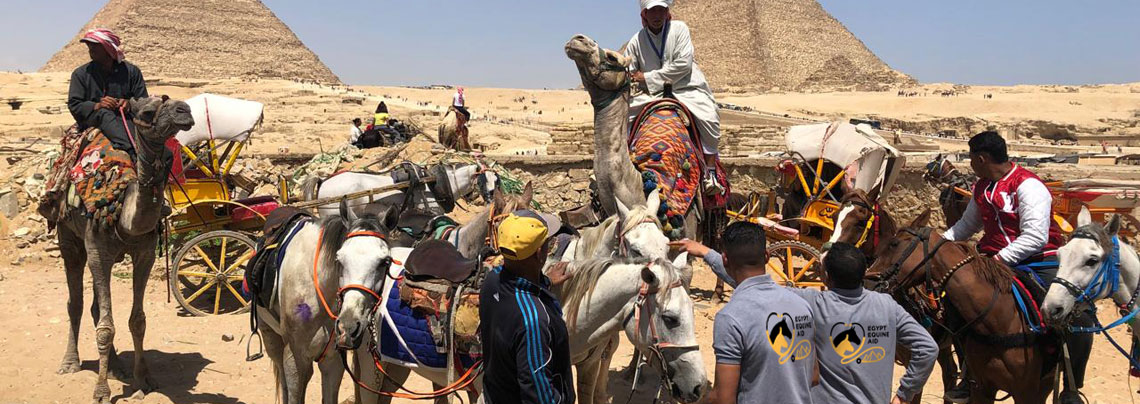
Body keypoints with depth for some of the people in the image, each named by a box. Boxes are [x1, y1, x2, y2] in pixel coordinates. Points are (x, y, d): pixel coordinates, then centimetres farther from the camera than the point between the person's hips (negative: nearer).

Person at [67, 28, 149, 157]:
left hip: (124, 119, 1)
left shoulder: (131, 71, 11)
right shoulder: (80, 74, 10)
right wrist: (97, 106, -17)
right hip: (92, 120, -1)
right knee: (104, 114, -35)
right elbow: (74, 105, 2)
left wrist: (130, 104, -15)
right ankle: (133, 152, -62)